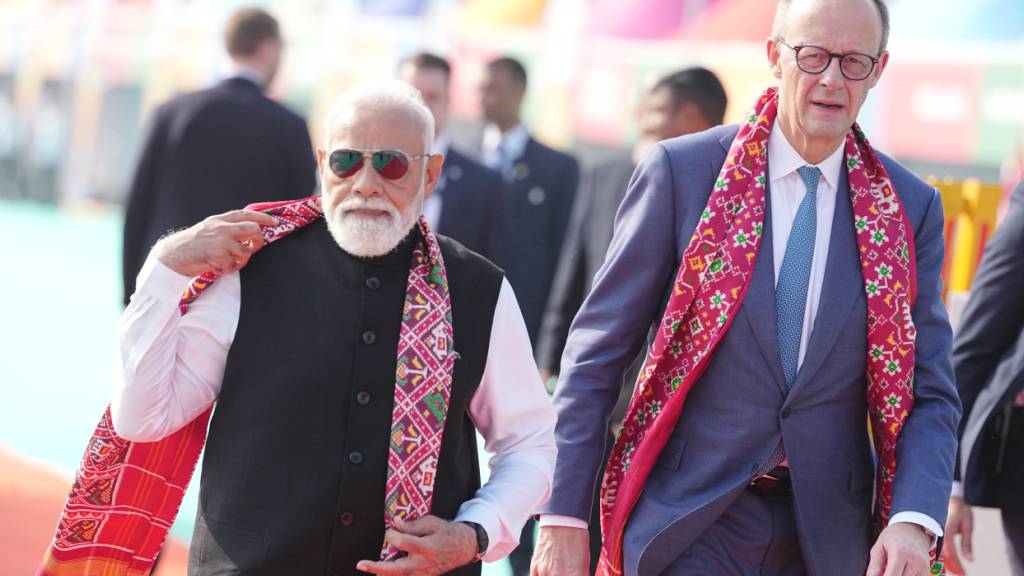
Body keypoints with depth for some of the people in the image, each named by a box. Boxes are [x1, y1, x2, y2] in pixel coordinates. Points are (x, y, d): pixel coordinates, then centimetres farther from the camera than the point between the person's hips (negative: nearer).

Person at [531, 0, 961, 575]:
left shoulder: (911, 208, 3)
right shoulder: (681, 171, -5)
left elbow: (930, 396, 3)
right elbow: (598, 352, -2)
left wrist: (914, 522, -16)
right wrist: (564, 518, -6)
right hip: (687, 527, -3)